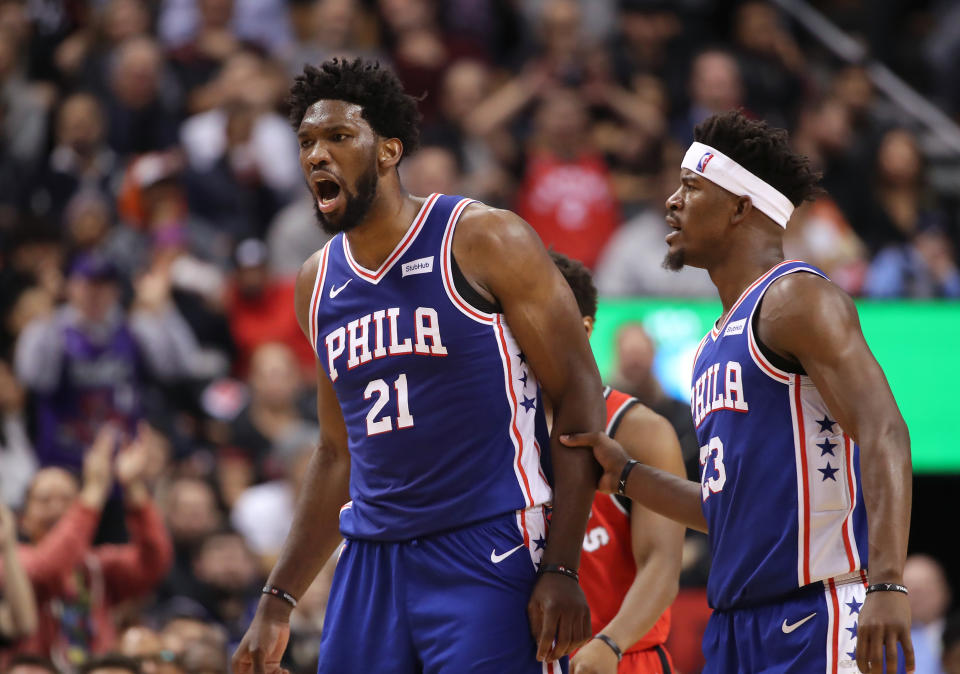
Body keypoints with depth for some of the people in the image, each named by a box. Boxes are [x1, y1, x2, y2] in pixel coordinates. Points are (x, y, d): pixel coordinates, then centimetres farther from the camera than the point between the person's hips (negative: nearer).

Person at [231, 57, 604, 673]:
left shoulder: (484, 241, -5)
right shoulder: (318, 283, 14)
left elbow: (579, 397, -7)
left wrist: (562, 570, -15)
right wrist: (279, 601, 16)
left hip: (489, 554, -6)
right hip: (373, 562, 6)